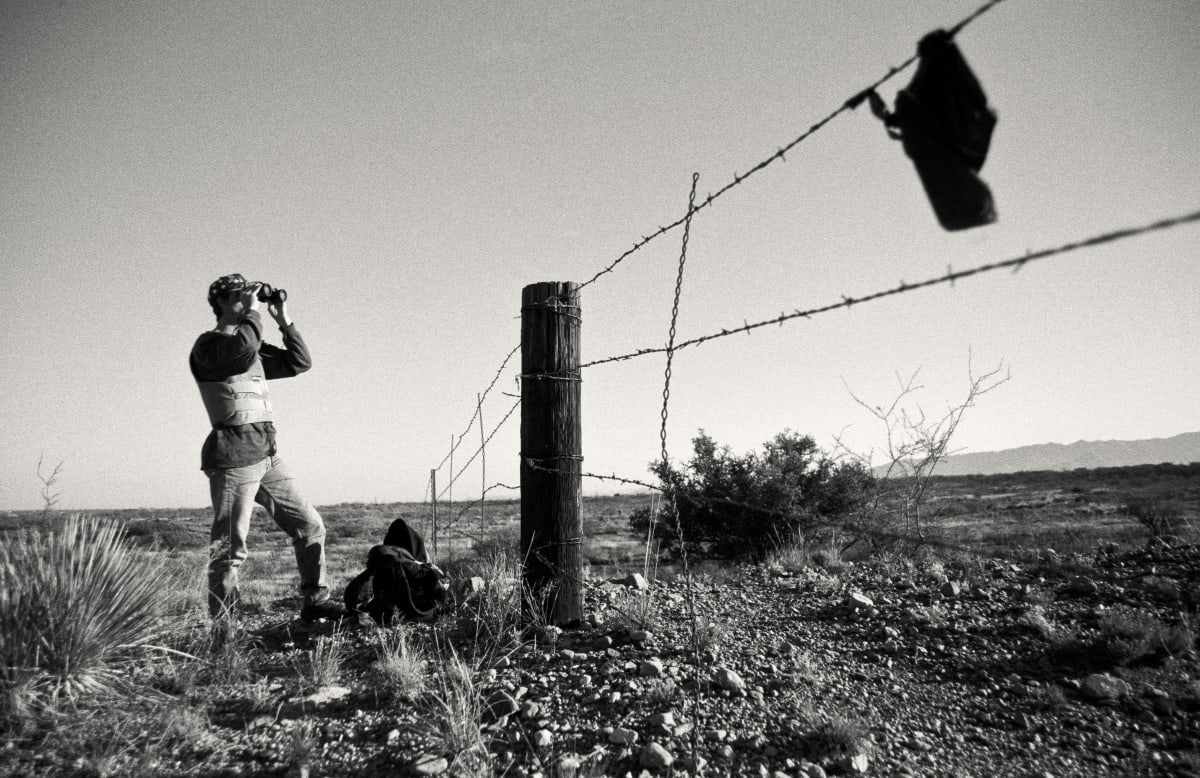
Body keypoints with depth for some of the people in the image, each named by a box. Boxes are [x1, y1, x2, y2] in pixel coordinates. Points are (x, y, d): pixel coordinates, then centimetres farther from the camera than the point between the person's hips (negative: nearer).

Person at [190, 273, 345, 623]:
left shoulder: (253, 350, 21)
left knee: (310, 525, 9)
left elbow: (300, 362, 20)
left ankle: (315, 601, 19)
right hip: (234, 456, -8)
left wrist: (284, 320, 14)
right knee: (230, 547, -5)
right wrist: (252, 311, -10)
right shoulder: (208, 345, -3)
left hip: (267, 456, 8)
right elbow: (244, 347, -25)